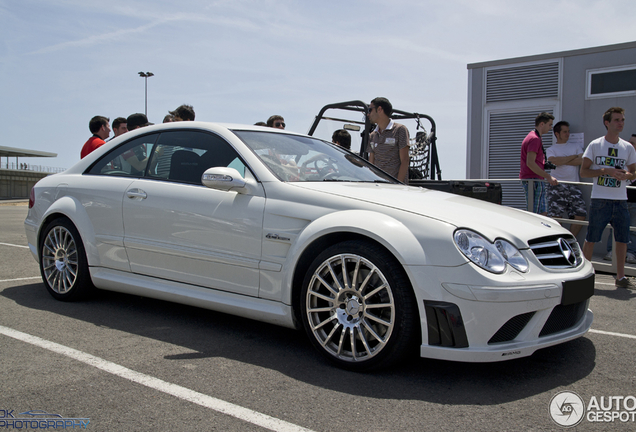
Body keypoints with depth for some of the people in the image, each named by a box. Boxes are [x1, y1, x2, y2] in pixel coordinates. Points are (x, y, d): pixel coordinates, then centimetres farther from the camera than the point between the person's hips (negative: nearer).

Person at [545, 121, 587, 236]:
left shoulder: (576, 146, 19)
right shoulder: (550, 150, 12)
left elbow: (581, 160, 0)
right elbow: (554, 161, -10)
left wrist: (561, 161, -3)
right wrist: (574, 156, -1)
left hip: (573, 186, 3)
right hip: (556, 186, -2)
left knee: (581, 215, -6)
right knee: (556, 216, -6)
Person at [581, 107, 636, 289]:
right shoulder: (595, 145, 0)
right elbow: (584, 171, -2)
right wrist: (605, 171, -15)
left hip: (621, 201, 4)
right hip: (600, 200, -4)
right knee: (591, 238, -1)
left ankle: (620, 277, 15)